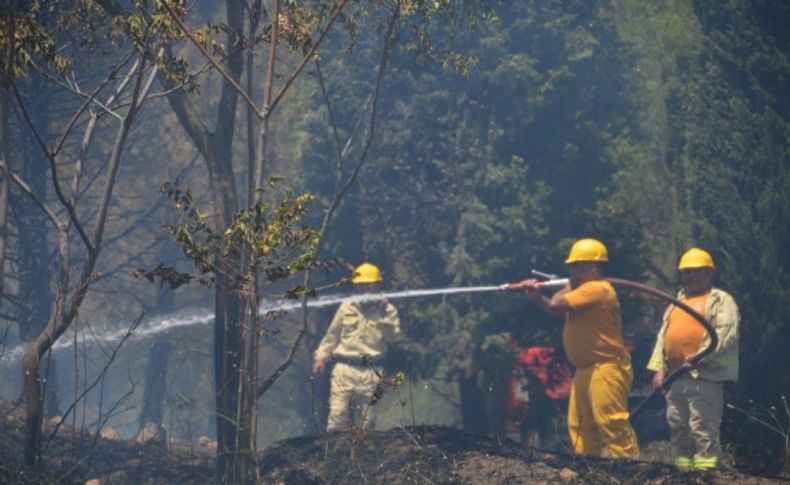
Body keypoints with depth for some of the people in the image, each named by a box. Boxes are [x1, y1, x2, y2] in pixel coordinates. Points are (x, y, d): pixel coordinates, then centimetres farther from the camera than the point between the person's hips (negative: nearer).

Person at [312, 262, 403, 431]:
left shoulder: (387, 310, 7)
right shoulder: (347, 307, 11)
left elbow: (395, 337, -3)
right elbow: (332, 335, 16)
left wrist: (384, 316, -10)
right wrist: (321, 357, 8)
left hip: (370, 372, -1)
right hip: (344, 368, 1)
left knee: (365, 420, 1)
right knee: (337, 416, -8)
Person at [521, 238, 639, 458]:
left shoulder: (597, 289, -15)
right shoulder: (585, 290, 20)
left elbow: (557, 305, -18)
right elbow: (557, 309, 21)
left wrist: (569, 286, -1)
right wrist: (537, 297, 7)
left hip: (606, 368, -11)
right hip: (586, 370, 11)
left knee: (611, 423, -14)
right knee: (579, 425, 12)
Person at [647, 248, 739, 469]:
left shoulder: (721, 301, 0)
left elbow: (726, 334, -13)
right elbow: (663, 336, 22)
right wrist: (659, 368, 10)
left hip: (705, 377, -8)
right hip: (675, 377, 8)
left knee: (703, 429, -11)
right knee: (678, 428, 10)